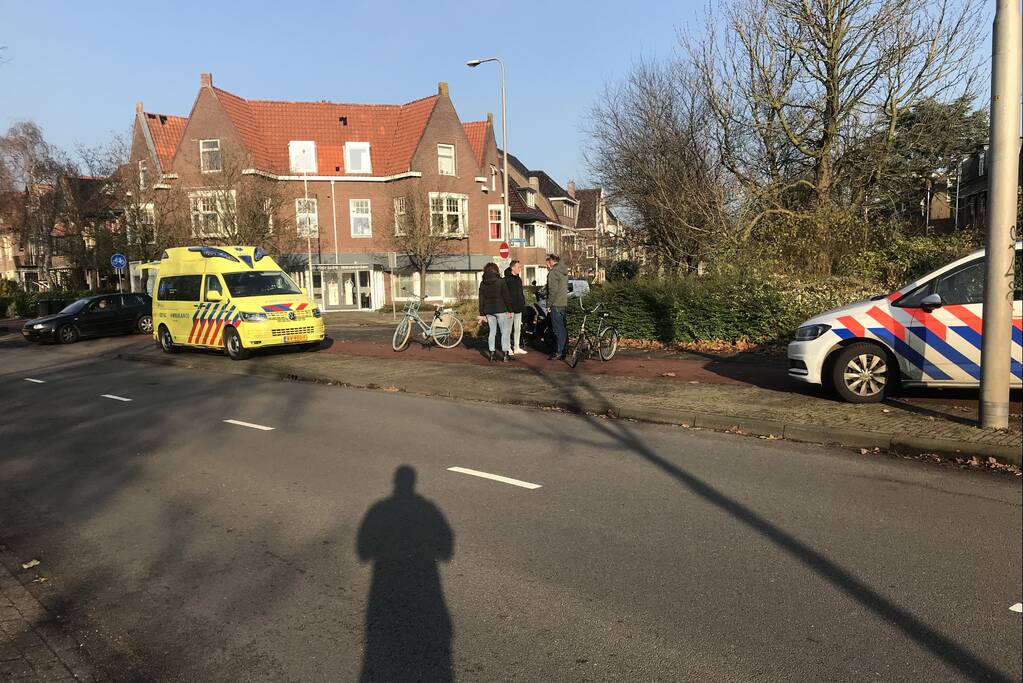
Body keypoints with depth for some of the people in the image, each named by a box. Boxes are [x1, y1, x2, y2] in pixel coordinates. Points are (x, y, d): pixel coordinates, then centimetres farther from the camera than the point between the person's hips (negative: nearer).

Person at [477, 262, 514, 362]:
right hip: (501, 310, -4)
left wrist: (482, 314, 9)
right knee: (505, 332, 3)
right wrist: (510, 310, -3)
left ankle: (492, 354, 9)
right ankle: (505, 354, -1)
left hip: (489, 311, 4)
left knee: (492, 332, 11)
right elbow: (506, 297, -8)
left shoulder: (482, 283, 5)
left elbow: (481, 299, 6)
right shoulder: (501, 281, -7)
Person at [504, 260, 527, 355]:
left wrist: (523, 303, 14)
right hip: (510, 308, -8)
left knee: (518, 328, 11)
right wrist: (507, 307, -19)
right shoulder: (506, 279, -12)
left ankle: (517, 348, 19)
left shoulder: (519, 279, 13)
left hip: (519, 308, 8)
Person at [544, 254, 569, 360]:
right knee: (563, 329, 12)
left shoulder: (553, 272, -13)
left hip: (556, 305, -9)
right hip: (564, 304, 9)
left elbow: (553, 290, -17)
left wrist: (549, 305, -12)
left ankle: (558, 353, -4)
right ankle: (564, 350, 17)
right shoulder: (564, 271, 15)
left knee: (558, 330, -6)